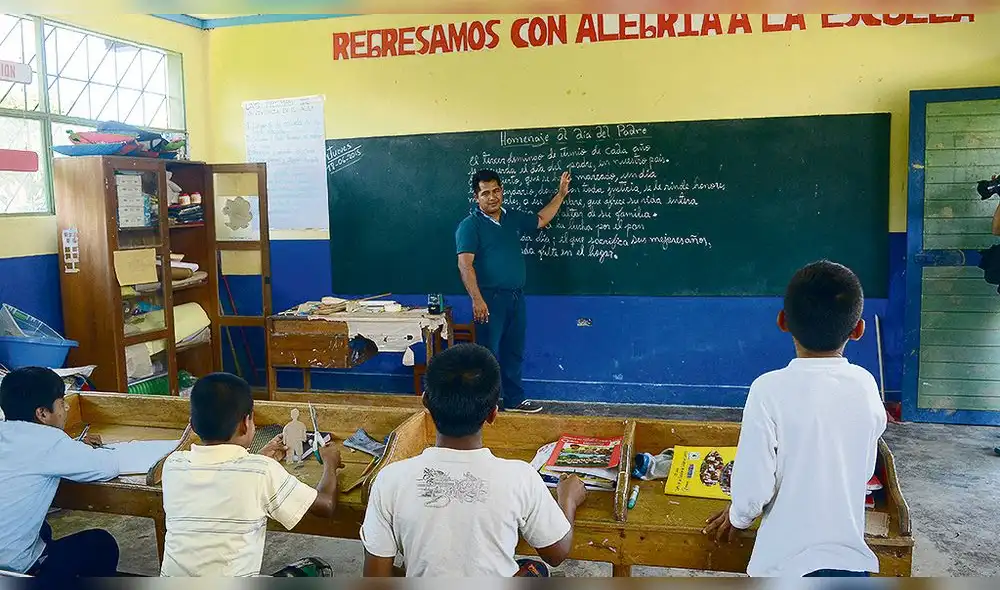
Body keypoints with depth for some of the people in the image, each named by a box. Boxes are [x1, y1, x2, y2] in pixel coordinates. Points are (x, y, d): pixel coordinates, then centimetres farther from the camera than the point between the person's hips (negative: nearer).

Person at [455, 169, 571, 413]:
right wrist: (477, 300, -25)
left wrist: (561, 194, 25)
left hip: (516, 297, 7)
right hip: (490, 298, -7)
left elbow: (541, 220, 29)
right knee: (488, 353, -1)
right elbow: (465, 264, -17)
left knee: (514, 351, 15)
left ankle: (514, 399, 26)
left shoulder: (513, 217, 11)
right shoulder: (470, 225, -9)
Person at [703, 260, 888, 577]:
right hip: (852, 561, 3)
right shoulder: (866, 385, -4)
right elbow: (865, 472, 10)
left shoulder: (771, 390, -18)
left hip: (788, 563, -3)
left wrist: (738, 516, 6)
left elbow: (753, 486, -16)